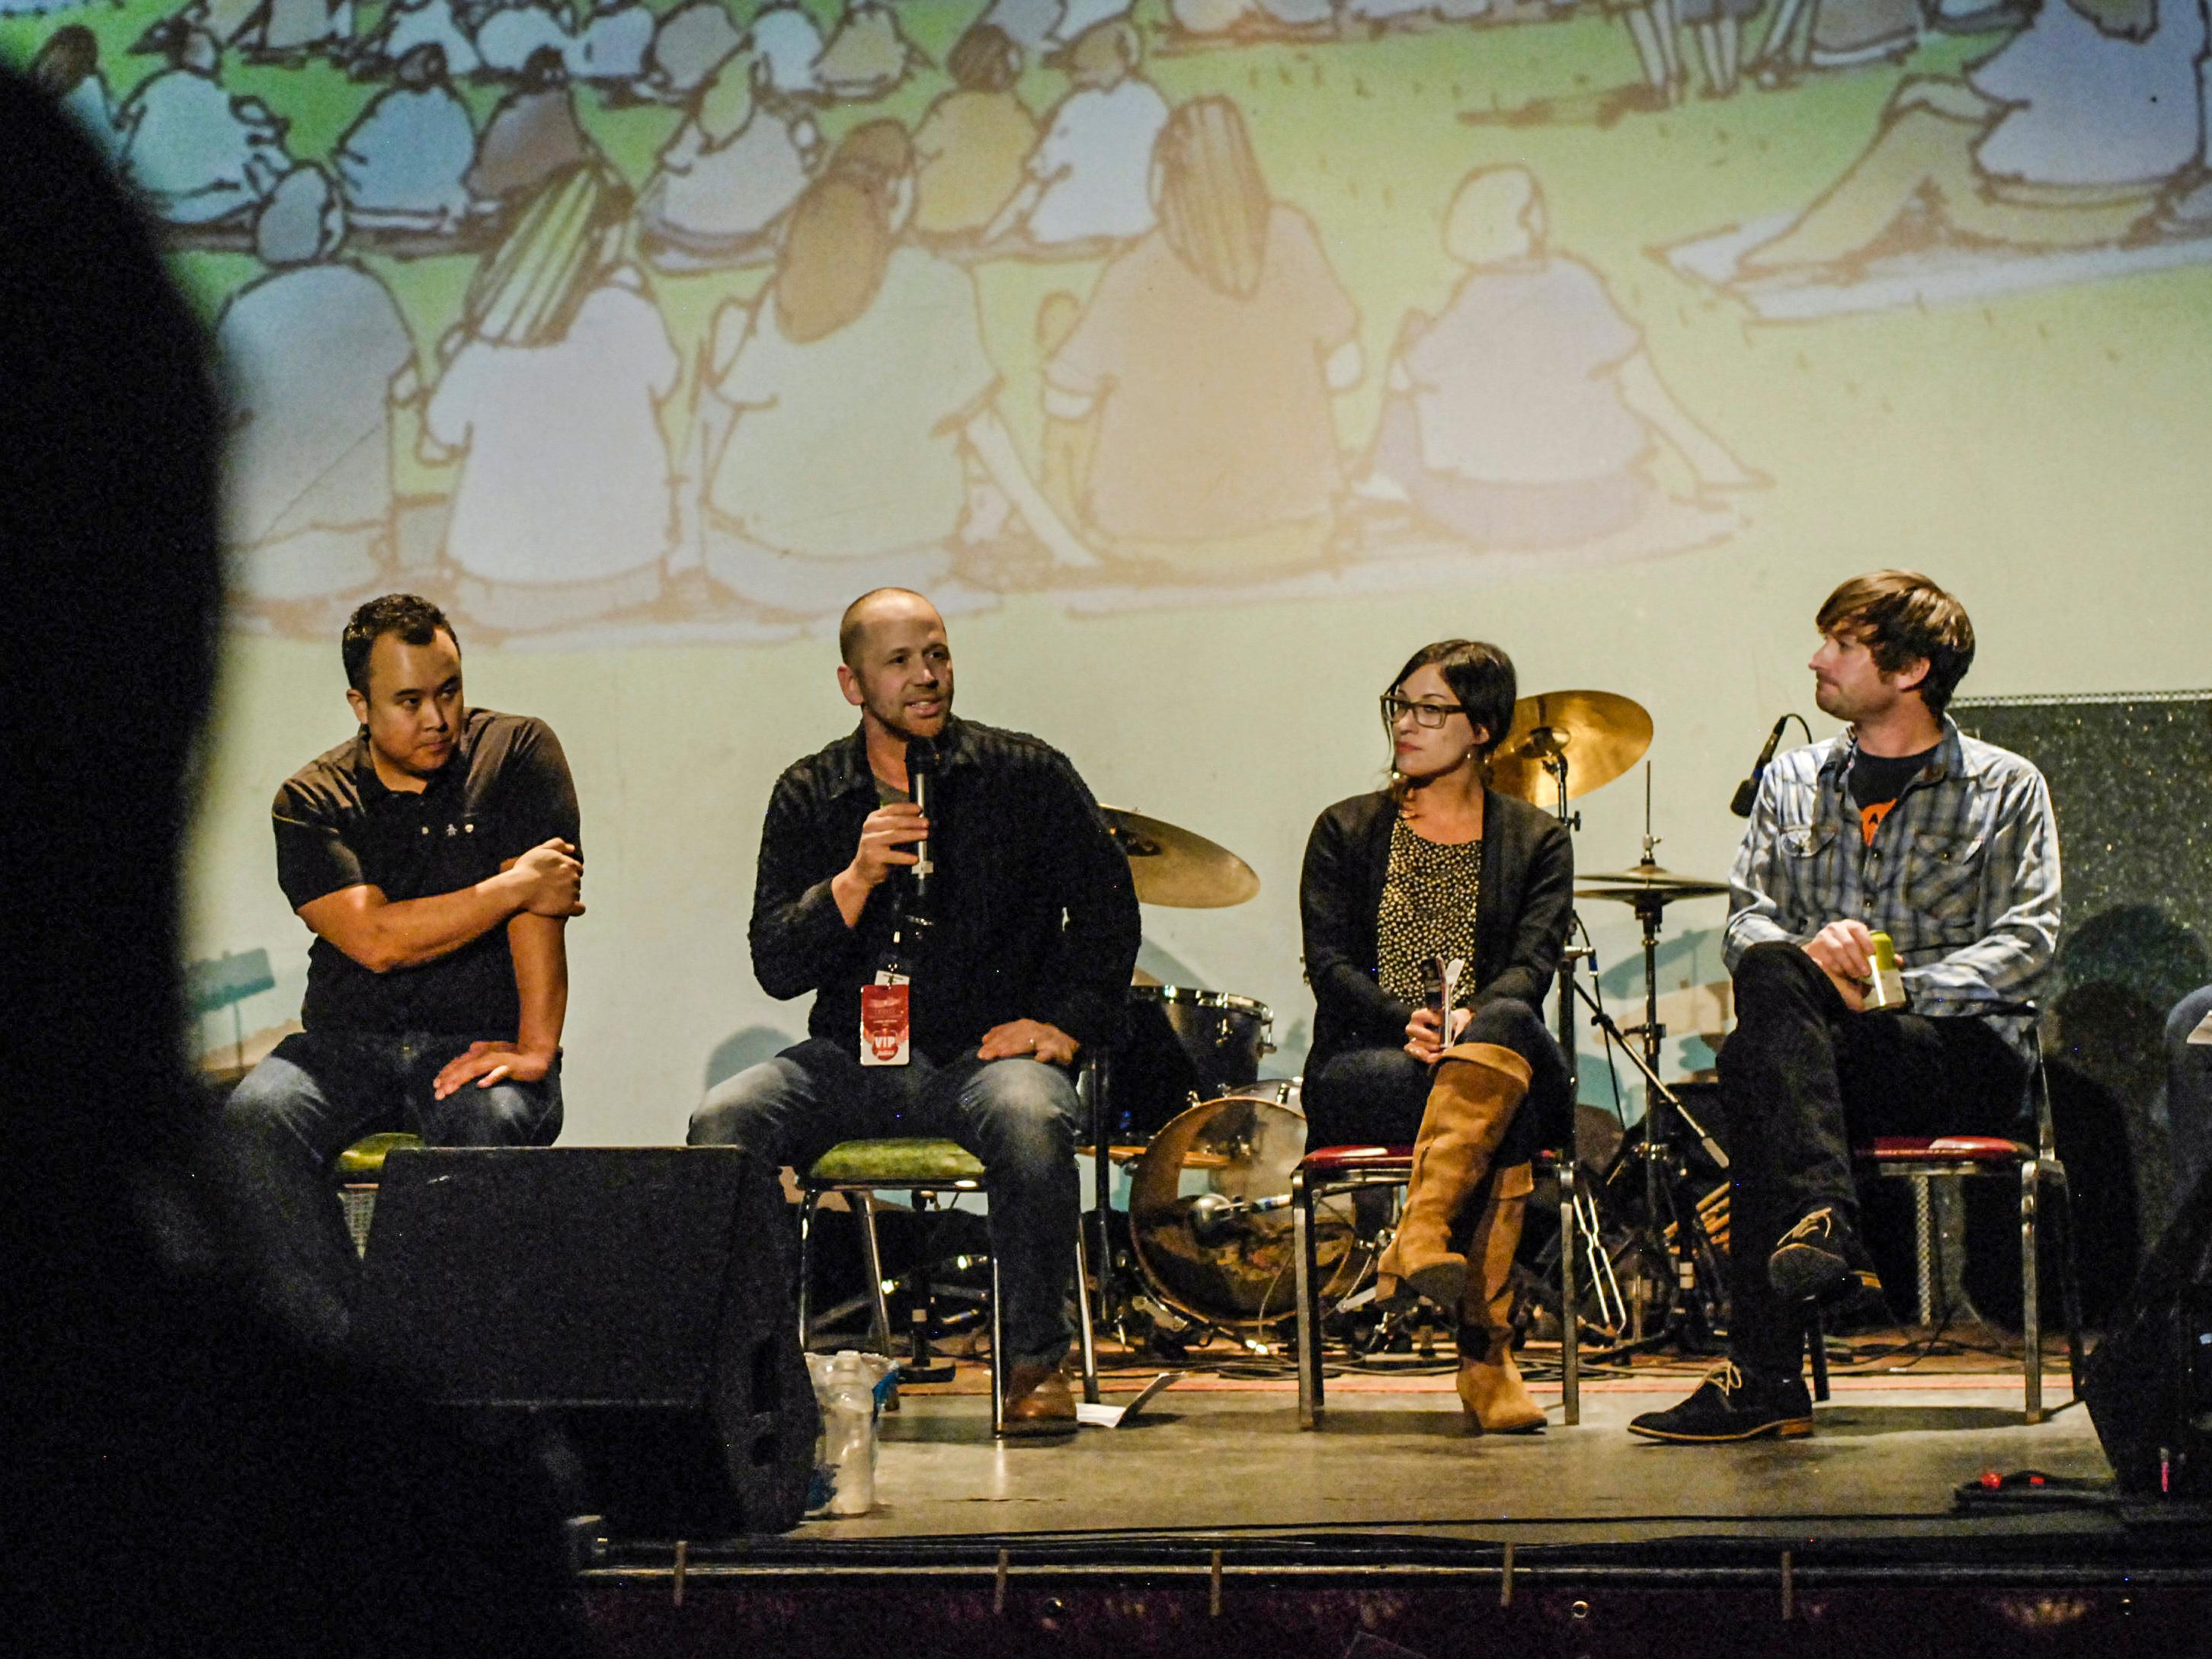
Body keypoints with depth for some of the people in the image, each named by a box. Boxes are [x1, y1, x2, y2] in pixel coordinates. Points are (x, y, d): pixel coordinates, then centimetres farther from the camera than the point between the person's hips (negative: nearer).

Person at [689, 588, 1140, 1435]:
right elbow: (776, 968, 0)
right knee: (722, 1121, -25)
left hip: (987, 1050, -2)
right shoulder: (810, 795, 7)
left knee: (1032, 1120, -37)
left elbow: (1108, 907, 8)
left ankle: (1036, 1363, -21)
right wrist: (855, 881, -16)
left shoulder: (1027, 776, 3)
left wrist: (1066, 1025, -4)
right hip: (851, 1058, 2)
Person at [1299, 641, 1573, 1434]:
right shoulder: (1345, 832, 16)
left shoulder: (1536, 841, 15)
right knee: (1504, 1116, -35)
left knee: (1507, 1027, -40)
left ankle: (1422, 1233, -54)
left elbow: (1533, 961, -3)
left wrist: (1474, 1019, -27)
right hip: (1362, 1064, 0)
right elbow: (1329, 963, 2)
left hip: (1505, 1050, 0)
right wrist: (1403, 1021, -21)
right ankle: (1485, 1352, -43)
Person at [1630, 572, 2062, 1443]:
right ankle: (1821, 1228, -44)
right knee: (1770, 973, -34)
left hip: (1965, 1053, -3)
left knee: (1753, 1060, -32)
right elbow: (1746, 919, 9)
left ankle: (1762, 1377, -39)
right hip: (1816, 1054, 4)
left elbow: (2027, 946, -4)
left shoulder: (2006, 789, 7)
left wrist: (1899, 986, -17)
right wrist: (1811, 953, -15)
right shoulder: (1792, 783, 19)